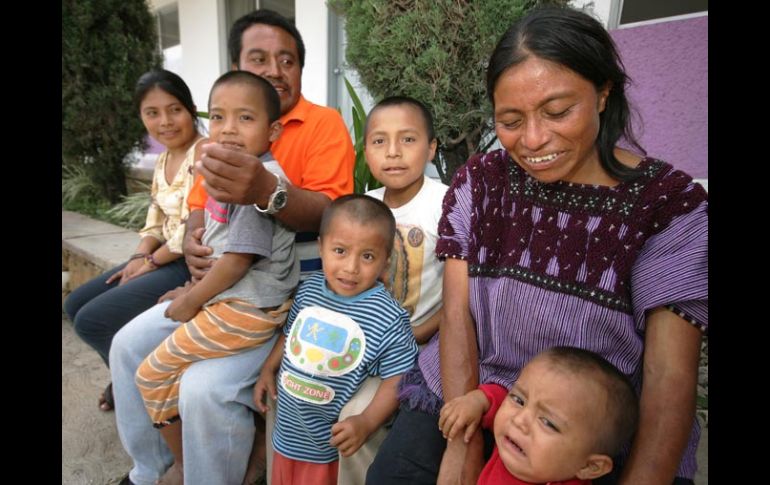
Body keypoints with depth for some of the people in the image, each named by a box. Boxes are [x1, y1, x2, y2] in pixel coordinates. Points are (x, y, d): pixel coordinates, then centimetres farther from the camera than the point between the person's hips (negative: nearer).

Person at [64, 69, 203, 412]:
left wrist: (151, 261, -10)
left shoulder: (204, 154, -17)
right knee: (76, 304, 14)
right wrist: (138, 258, -1)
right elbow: (156, 222, 16)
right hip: (163, 258, 10)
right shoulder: (163, 160, 13)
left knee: (92, 320, -10)